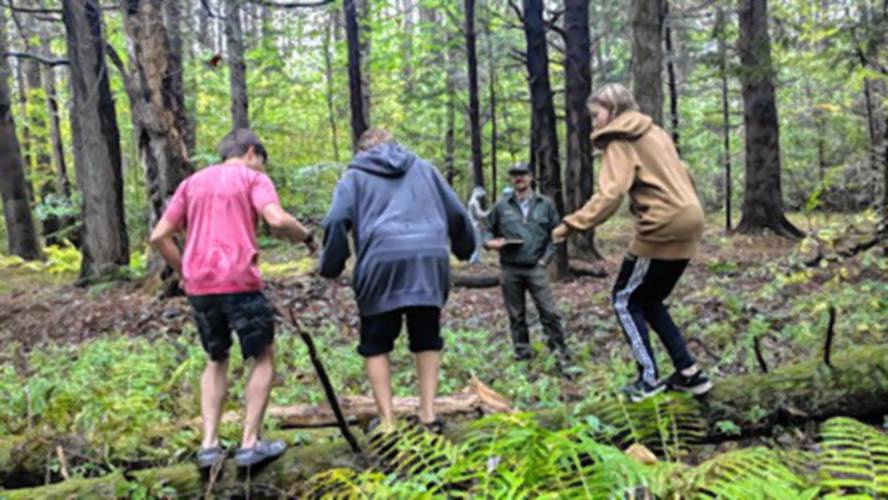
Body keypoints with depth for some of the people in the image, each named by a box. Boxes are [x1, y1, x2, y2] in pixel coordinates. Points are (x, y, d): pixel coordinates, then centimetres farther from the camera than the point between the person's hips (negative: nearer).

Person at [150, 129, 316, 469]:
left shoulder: (192, 182, 19)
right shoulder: (253, 178, 4)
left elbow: (159, 236, 12)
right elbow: (276, 219, -15)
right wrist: (306, 236, 2)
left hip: (199, 285, 5)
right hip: (238, 281, -5)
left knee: (217, 360, 21)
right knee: (263, 357, 11)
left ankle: (209, 444, 13)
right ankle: (250, 444, 7)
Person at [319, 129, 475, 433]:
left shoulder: (355, 176, 16)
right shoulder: (422, 167, 24)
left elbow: (336, 222, 1)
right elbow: (456, 212, 23)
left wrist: (330, 267, 9)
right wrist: (464, 247, 35)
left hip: (382, 262, -2)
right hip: (430, 259, 3)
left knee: (376, 345, 9)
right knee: (427, 339, 16)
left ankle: (387, 421, 6)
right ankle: (428, 413, 13)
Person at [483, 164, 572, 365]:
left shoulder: (545, 204, 5)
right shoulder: (501, 206, 6)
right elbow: (488, 229, 15)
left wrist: (546, 257, -1)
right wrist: (490, 242, -7)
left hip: (536, 268, -1)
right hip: (510, 269, 1)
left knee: (549, 311, -4)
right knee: (516, 315, 8)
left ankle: (559, 348, 6)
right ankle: (522, 351, 17)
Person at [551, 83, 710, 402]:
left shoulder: (620, 141, -7)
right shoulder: (654, 133, 19)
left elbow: (610, 194, -20)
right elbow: (682, 175, 19)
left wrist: (572, 224, -22)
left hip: (662, 229, -8)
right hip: (686, 224, 8)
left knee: (626, 300, 5)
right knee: (649, 301, 18)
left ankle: (649, 379, 3)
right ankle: (689, 372, 15)